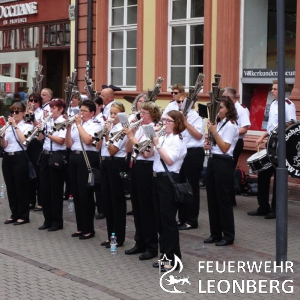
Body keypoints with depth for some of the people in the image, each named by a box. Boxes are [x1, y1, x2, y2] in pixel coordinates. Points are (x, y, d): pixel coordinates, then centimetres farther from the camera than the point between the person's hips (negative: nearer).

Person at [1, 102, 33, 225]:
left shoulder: (27, 126, -1)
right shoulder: (8, 126, 13)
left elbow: (24, 141, -18)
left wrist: (16, 126, -17)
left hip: (19, 157, -6)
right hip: (7, 158, 6)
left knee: (21, 187, -2)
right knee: (10, 187, 8)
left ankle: (23, 216, 6)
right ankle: (14, 214, 18)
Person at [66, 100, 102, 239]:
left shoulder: (95, 125, -3)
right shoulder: (75, 124, 14)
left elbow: (87, 140, -19)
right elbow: (68, 144, 9)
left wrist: (79, 124, -11)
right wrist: (69, 127, -3)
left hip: (88, 158, -7)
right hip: (74, 158, 7)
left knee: (85, 193, -5)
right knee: (76, 193, 9)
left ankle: (89, 229, 3)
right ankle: (80, 227, 19)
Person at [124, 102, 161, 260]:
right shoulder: (138, 128, 11)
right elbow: (128, 150, 9)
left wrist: (131, 137, -18)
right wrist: (130, 135, -6)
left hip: (147, 168, -8)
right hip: (136, 167, 8)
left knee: (147, 207, -3)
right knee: (137, 205, 12)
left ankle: (152, 246, 6)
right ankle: (140, 243, 23)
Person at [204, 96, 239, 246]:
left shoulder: (230, 125, -11)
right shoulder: (218, 123, 12)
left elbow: (225, 148, -18)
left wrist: (214, 132, -20)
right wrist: (209, 146, 4)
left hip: (223, 163, -8)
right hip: (212, 160, 8)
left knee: (223, 200, -3)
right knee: (212, 198, 10)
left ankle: (228, 235, 7)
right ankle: (215, 233, 19)